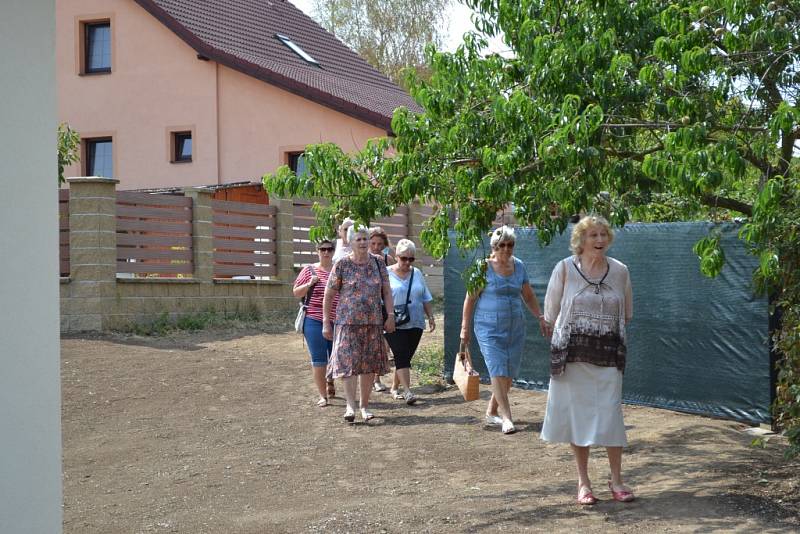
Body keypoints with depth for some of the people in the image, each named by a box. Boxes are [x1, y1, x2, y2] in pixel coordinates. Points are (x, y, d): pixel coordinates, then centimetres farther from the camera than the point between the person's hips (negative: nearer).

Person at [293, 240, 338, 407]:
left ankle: (330, 383, 41)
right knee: (318, 359, -3)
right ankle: (322, 395, 4)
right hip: (314, 321, -2)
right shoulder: (309, 270, 3)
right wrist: (309, 284, -12)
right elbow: (296, 293, 5)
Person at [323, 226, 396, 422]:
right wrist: (326, 323, -3)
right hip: (348, 321, -3)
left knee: (369, 365, 6)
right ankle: (350, 406, -13)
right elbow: (328, 296, 0)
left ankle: (364, 406, 17)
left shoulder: (378, 263, 8)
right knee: (349, 362, -13)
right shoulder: (342, 265, -2)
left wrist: (390, 315, -1)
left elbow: (387, 292, 11)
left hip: (373, 323, 3)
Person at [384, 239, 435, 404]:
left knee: (405, 357, 9)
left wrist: (431, 317, 11)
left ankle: (395, 388, 24)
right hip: (394, 325, -4)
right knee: (402, 356, -13)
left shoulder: (417, 274, 11)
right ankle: (407, 391, -17)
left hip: (415, 324, 4)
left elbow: (426, 299, 16)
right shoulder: (386, 273, -2)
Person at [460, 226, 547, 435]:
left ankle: (491, 412, 22)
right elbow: (470, 298, -3)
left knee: (509, 373, 6)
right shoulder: (483, 267, -5)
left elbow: (528, 296, 18)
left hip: (515, 327, 5)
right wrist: (465, 327, -5)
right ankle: (506, 418, -10)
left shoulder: (518, 266, 9)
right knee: (498, 371, -12)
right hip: (489, 328, -5)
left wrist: (540, 317, 10)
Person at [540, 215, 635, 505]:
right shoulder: (564, 268, -4)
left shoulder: (620, 271, 3)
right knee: (577, 414, 4)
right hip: (572, 353, -1)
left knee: (610, 415, -1)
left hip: (608, 355, 1)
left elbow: (627, 314, 16)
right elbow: (550, 313, 4)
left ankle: (616, 479, 11)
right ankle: (583, 481, 14)